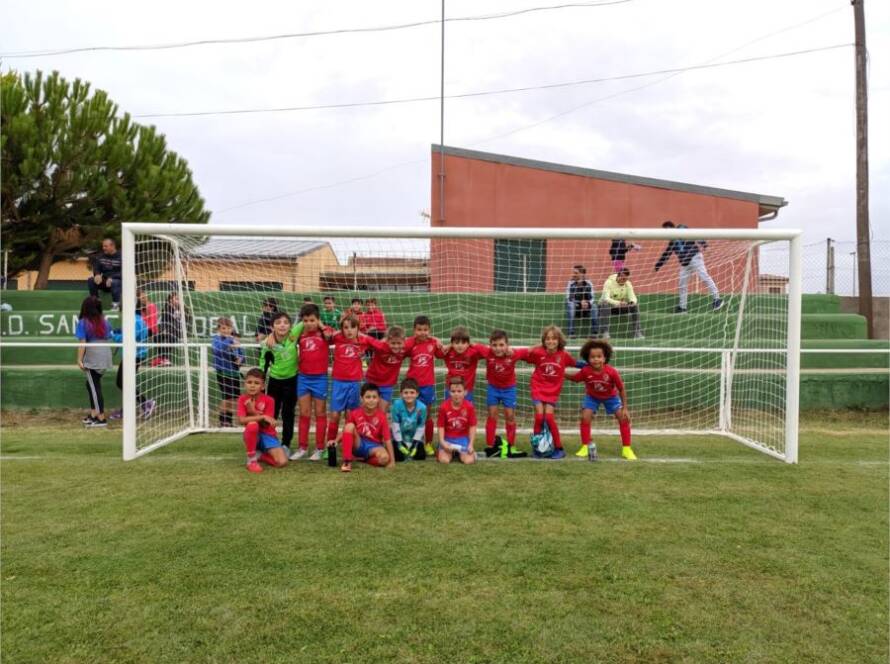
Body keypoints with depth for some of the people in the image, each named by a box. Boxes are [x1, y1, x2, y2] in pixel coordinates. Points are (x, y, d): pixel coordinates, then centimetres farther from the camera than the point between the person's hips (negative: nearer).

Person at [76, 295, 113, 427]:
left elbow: (82, 343, -10)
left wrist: (79, 360, -9)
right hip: (105, 356, 6)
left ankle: (101, 418, 4)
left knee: (95, 388, 1)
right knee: (91, 385, 20)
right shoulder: (104, 321, 8)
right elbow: (108, 338, 7)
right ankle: (93, 415, 23)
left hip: (92, 359, -6)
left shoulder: (83, 322, -6)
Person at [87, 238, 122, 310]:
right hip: (104, 281, 6)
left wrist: (112, 278, -31)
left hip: (118, 281, -6)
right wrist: (97, 275, -16)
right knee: (90, 280, -17)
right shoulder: (101, 256, 6)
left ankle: (116, 304, -21)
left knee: (114, 282, -38)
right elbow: (96, 268, 8)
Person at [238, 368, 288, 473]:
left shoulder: (269, 400, -9)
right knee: (252, 424, -37)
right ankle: (251, 460, -18)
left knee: (282, 462, -22)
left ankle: (261, 456, 12)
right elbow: (242, 420, -23)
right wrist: (263, 417, -29)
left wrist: (253, 411, -26)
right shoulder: (242, 399, -7)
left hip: (268, 435, 0)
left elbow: (266, 424, -15)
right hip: (253, 436, 0)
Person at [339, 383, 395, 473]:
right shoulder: (355, 413, -7)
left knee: (384, 458, -35)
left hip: (373, 446, -2)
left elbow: (387, 439, -12)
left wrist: (392, 460, -15)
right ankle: (347, 461, -27)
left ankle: (363, 459, -5)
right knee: (350, 426, -26)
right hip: (358, 444, 2)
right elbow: (346, 431, 4)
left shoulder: (381, 416, -12)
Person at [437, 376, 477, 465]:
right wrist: (442, 442, -18)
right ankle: (440, 451, 14)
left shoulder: (469, 407, -13)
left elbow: (472, 426, -6)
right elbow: (441, 426, -6)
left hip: (463, 438, 1)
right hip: (448, 438, 0)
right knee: (444, 460, -21)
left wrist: (471, 444, -11)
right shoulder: (444, 407, -14)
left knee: (469, 461, -19)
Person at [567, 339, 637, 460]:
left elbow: (621, 389, -21)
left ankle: (626, 449, 6)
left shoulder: (611, 372, -36)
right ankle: (585, 447, 1)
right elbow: (574, 378, -10)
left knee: (623, 418, -9)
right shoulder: (586, 371, -32)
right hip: (592, 397, 1)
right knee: (585, 417, -16)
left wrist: (625, 408, -19)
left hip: (610, 396, 0)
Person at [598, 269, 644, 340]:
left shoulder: (628, 284, -4)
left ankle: (637, 332, -12)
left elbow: (632, 296, -12)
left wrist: (632, 302, -38)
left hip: (620, 307, 5)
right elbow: (605, 298, -33)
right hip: (607, 306, -5)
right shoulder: (609, 282, -21)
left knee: (634, 306, -17)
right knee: (605, 305, -38)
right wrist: (618, 303, -50)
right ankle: (604, 332, -41)